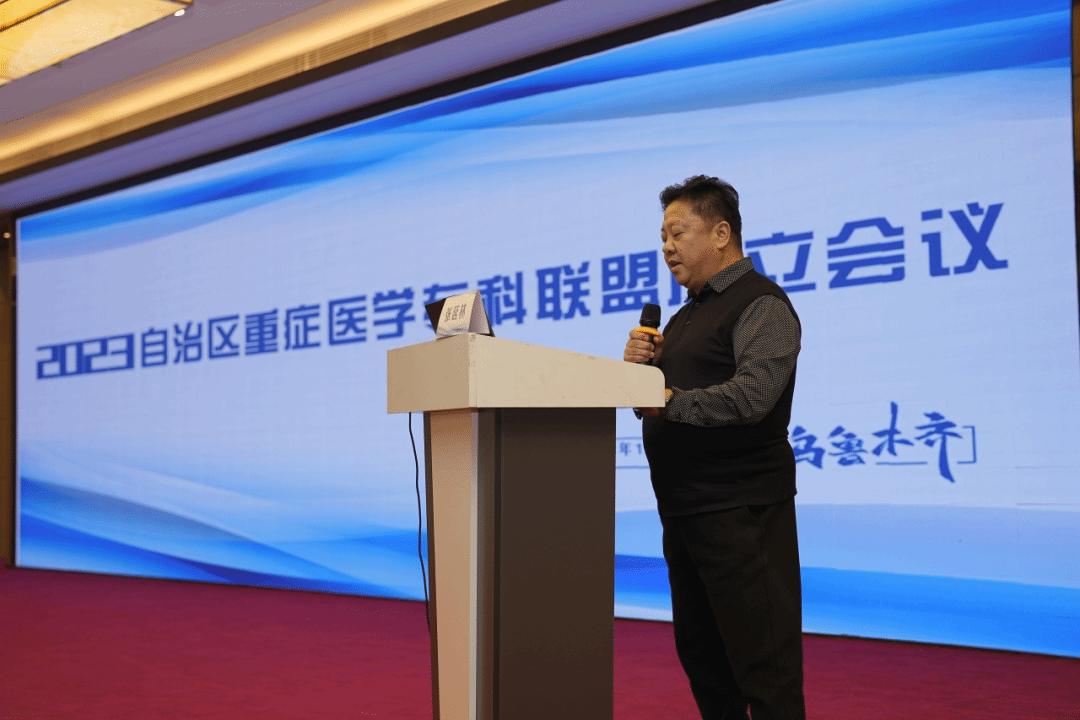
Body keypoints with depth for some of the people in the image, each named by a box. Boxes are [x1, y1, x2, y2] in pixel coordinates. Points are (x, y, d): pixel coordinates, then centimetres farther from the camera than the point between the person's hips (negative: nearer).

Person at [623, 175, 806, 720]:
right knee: (700, 654, 16)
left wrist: (669, 401, -21)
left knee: (762, 660, -5)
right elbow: (658, 402, 21)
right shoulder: (688, 314, 21)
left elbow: (751, 396, -24)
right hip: (684, 508, 10)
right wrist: (641, 365, 2)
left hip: (741, 511, -10)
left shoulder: (761, 305, -8)